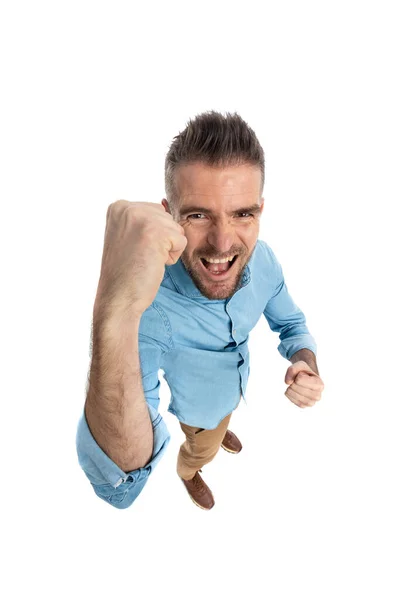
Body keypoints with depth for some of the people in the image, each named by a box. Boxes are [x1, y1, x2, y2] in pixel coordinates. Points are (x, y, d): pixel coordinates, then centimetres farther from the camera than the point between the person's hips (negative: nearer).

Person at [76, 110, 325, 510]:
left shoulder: (264, 261, -29)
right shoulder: (147, 303, -46)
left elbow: (291, 325, -8)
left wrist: (306, 365, -33)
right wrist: (116, 315, -74)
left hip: (237, 385, 5)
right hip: (199, 405, -4)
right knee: (201, 450, 29)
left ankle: (220, 432, 74)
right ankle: (188, 473, 66)